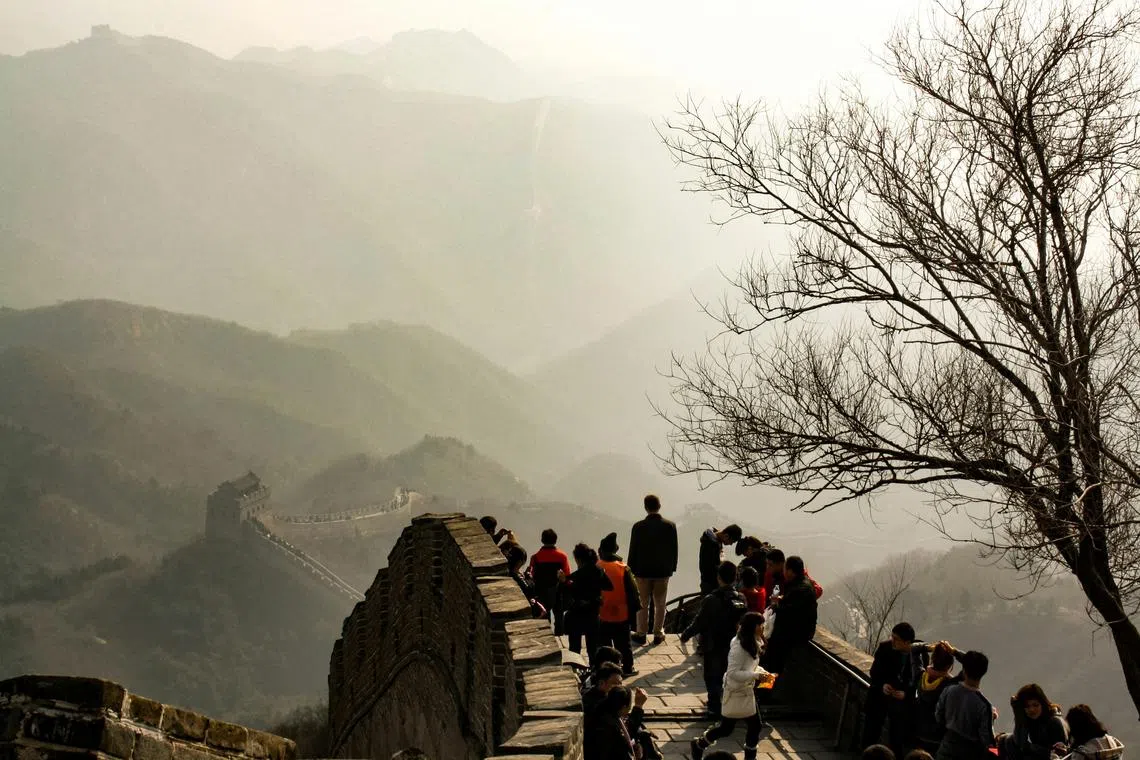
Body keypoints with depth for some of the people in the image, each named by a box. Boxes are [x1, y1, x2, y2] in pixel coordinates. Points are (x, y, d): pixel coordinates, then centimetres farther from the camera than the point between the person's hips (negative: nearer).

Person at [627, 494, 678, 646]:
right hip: (663, 571, 2)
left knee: (643, 604, 10)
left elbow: (633, 551, -7)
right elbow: (674, 550, -1)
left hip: (643, 571, -2)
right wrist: (672, 568, 11)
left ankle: (641, 633, 15)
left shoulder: (638, 527, -13)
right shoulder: (670, 526, -8)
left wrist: (632, 570, 4)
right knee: (660, 604, 12)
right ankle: (658, 634, 16)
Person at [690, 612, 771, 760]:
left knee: (755, 725, 8)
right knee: (726, 728, 5)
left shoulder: (752, 644, 2)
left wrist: (761, 671, -4)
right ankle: (698, 745, 28)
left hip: (747, 691, 8)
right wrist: (756, 674, -33)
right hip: (735, 693, -8)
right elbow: (733, 673, -28)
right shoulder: (739, 647, -26)